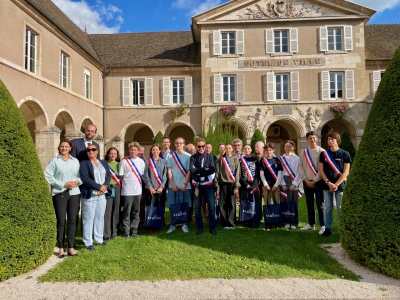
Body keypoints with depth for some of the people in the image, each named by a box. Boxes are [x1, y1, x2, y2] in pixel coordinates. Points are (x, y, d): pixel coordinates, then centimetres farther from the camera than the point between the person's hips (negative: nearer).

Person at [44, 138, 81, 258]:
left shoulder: (76, 161, 12)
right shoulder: (54, 161, 1)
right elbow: (47, 176, -7)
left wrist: (77, 181, -8)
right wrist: (63, 184, -13)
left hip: (74, 193, 3)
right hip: (59, 193, -3)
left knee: (73, 220, 3)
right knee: (61, 221, 0)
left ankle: (71, 247, 11)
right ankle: (61, 248, 12)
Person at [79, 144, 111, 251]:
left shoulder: (104, 163, 14)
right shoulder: (83, 164, -3)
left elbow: (109, 175, 6)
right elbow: (85, 178, -14)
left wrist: (104, 186, -12)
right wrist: (99, 187, -17)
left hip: (102, 195, 5)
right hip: (90, 195, -5)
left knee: (100, 217, 12)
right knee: (89, 219, -1)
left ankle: (99, 239, 23)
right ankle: (88, 243, 8)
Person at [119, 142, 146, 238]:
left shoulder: (141, 161, 7)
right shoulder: (124, 161, -4)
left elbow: (143, 175, 11)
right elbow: (121, 176, -1)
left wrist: (141, 187, 8)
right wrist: (124, 186, -4)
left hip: (138, 191, 4)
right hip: (127, 191, -4)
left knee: (136, 212, 9)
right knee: (126, 212, 3)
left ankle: (134, 230, 19)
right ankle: (126, 231, 12)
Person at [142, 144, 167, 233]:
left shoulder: (163, 162, 8)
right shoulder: (147, 161, 4)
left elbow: (165, 175, 4)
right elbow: (145, 176, 0)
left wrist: (161, 186, -7)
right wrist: (150, 187, -9)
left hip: (160, 188, 1)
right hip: (150, 188, -1)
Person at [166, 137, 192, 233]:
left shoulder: (188, 156, 0)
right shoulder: (171, 156, 5)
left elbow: (189, 171, -2)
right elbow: (169, 171, 2)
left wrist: (185, 184, -10)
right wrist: (172, 184, -6)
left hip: (184, 185, -1)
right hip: (173, 185, 1)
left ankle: (184, 224, 16)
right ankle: (172, 224, 15)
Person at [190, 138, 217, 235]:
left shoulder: (210, 156, 4)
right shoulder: (193, 157, 2)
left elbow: (212, 170, -10)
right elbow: (192, 170, -14)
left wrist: (199, 172, -13)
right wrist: (204, 169, -14)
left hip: (208, 184, 0)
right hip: (197, 185, 0)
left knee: (211, 206, -1)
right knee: (197, 207, 6)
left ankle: (212, 227, 13)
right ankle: (199, 227, 20)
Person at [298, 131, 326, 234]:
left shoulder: (321, 151, -4)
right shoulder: (304, 152, 8)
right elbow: (300, 167, 5)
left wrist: (314, 181, -11)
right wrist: (306, 180, -5)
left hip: (318, 181, -4)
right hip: (307, 182, 4)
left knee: (320, 204, -2)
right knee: (309, 204, 12)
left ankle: (323, 226, 6)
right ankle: (311, 224, 23)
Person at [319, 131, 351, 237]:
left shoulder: (345, 154, -1)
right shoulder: (323, 154, 6)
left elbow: (346, 172, -5)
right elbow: (321, 170, 4)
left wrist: (336, 184, -11)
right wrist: (328, 183, -8)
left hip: (340, 185, -2)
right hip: (327, 185, 2)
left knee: (340, 208, 2)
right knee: (328, 208, 7)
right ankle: (328, 228, 14)